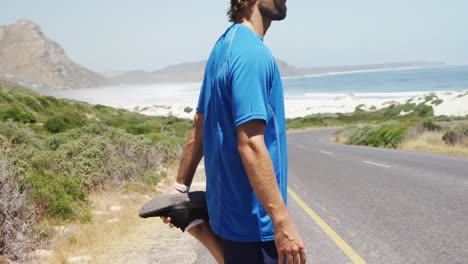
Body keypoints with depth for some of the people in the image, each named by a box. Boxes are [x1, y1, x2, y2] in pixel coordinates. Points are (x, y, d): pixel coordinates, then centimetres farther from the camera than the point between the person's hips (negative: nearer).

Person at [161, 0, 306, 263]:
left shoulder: (226, 45, 10)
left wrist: (181, 188, 18)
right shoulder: (252, 53, -19)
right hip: (253, 218, -9)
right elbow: (250, 144, -26)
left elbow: (200, 127, 13)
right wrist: (283, 221, -24)